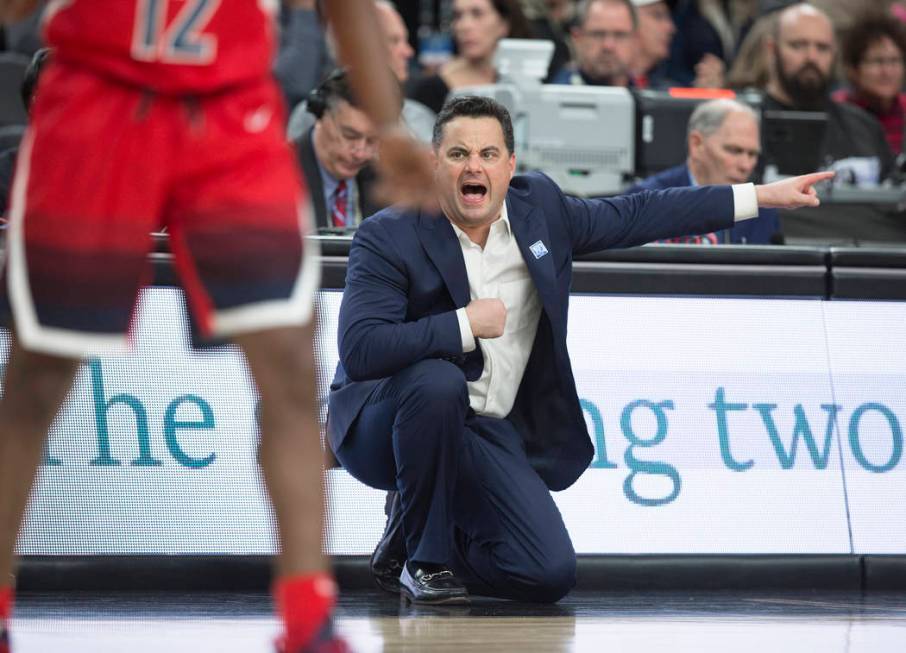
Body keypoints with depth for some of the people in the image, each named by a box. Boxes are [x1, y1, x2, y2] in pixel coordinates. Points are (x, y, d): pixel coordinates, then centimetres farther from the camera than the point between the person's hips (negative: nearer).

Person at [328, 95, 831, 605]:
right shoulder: (388, 238, -16)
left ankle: (417, 526, 15)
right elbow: (360, 350, -28)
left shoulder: (539, 208, 1)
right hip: (383, 424, -4)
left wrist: (762, 196, 11)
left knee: (551, 573, -13)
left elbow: (639, 215, 11)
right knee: (439, 382, -39)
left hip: (486, 433, 4)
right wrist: (466, 324, -27)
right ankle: (423, 554, -17)